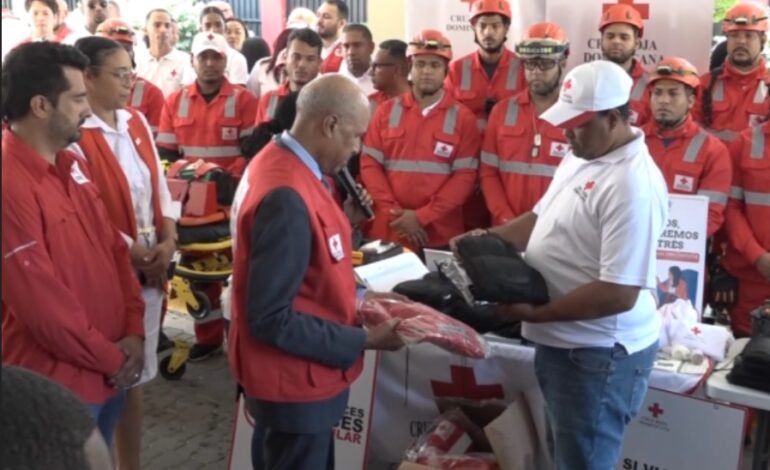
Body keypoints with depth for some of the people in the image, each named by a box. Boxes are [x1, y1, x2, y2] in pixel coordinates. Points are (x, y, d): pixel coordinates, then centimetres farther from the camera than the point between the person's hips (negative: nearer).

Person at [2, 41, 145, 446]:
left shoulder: (72, 165, 7)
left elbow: (113, 247, 10)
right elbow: (41, 303, -23)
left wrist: (133, 331, -1)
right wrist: (110, 358, -12)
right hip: (55, 383, -8)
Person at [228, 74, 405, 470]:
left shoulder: (280, 161, 1)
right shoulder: (287, 197, -30)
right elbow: (273, 320, -28)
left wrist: (355, 297, 8)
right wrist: (364, 341, -21)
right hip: (294, 383, -9)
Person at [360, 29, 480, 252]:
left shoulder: (463, 118, 1)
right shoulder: (386, 111, 7)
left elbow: (465, 176, -5)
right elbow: (369, 164, 2)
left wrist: (422, 216, -12)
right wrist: (394, 211, -9)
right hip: (389, 230, 2)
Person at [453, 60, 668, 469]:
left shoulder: (633, 184, -25)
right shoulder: (580, 156, 6)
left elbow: (618, 294, -27)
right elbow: (544, 218, 18)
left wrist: (533, 314, -20)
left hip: (598, 353, -9)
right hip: (562, 341, 9)